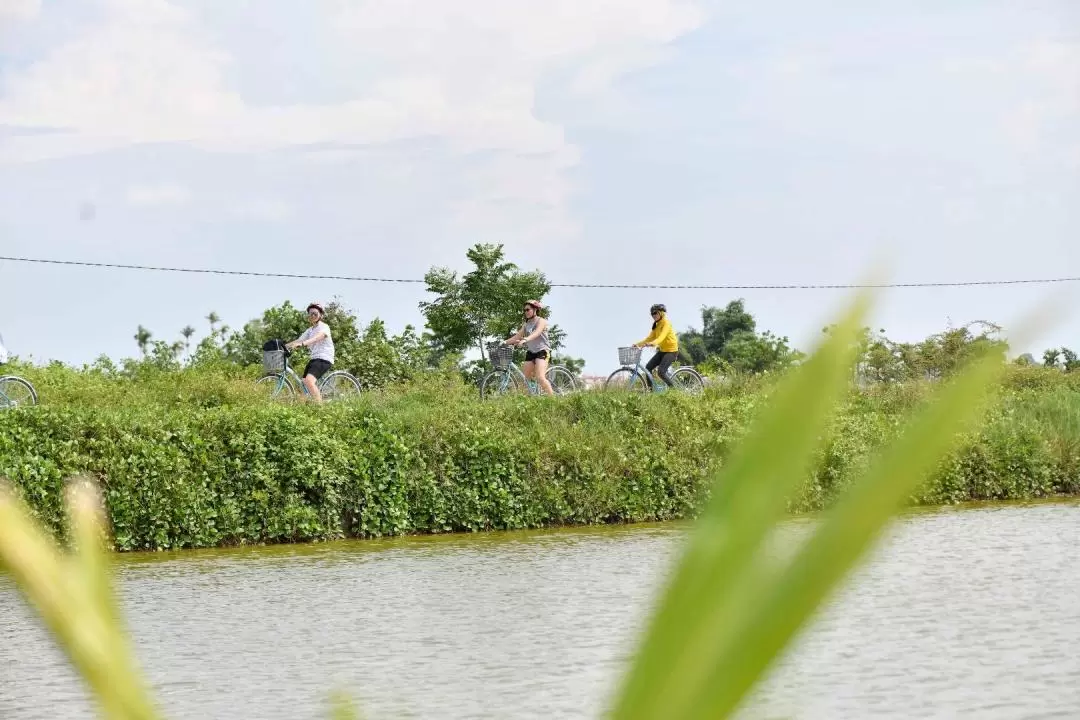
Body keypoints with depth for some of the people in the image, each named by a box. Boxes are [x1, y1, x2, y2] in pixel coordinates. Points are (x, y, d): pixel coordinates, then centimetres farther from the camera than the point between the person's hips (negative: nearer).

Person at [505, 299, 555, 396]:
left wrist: (525, 340, -43)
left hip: (542, 351, -8)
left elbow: (536, 333, -25)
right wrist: (504, 343, -3)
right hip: (530, 352, 8)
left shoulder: (541, 321, -6)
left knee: (540, 378, -24)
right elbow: (517, 336, 11)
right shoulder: (526, 324, 15)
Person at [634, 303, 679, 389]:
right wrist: (638, 344, -5)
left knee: (661, 372, -21)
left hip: (671, 351, -9)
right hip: (662, 351, 9)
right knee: (648, 368, -2)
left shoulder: (666, 323, -15)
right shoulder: (656, 325, 11)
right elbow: (650, 338, 9)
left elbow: (662, 336, -31)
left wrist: (653, 343, -49)